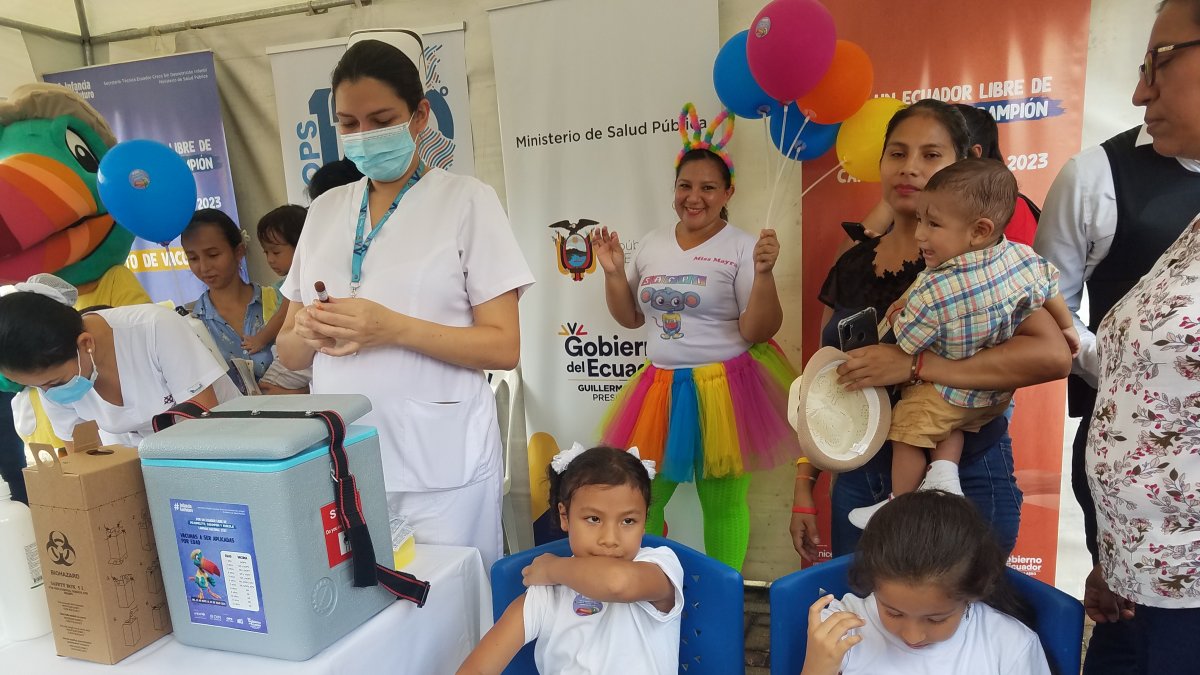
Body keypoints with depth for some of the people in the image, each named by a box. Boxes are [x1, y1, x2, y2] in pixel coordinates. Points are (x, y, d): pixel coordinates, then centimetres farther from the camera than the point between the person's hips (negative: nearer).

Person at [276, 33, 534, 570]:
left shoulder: (466, 200, -4)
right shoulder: (324, 209, 10)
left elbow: (504, 347, -9)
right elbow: (288, 352, 12)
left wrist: (392, 328, -20)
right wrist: (311, 333, -10)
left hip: (440, 465, -4)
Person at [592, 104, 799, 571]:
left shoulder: (743, 248, -8)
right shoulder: (652, 245, 8)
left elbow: (758, 332, -13)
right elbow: (631, 318, 16)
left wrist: (763, 273, -26)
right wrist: (613, 273, 1)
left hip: (723, 389, -5)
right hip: (660, 387, 5)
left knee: (723, 504, 5)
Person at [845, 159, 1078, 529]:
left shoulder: (932, 292, -35)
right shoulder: (1026, 258, -16)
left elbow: (905, 343, -22)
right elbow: (1052, 292, 3)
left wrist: (898, 313, -1)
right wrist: (1067, 328, 22)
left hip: (948, 391, -6)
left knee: (906, 430, 11)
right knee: (949, 424, 25)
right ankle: (944, 468, 2)